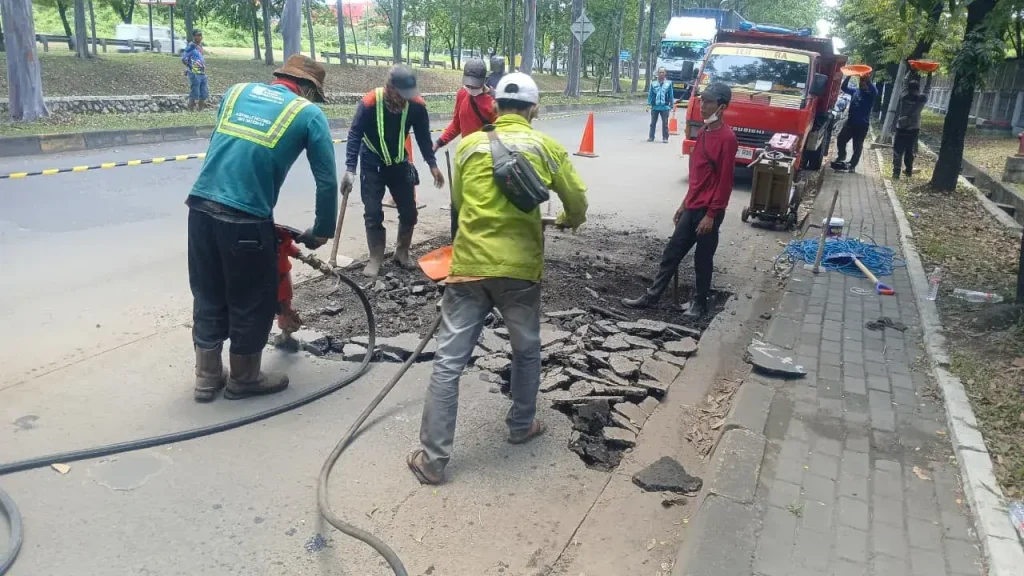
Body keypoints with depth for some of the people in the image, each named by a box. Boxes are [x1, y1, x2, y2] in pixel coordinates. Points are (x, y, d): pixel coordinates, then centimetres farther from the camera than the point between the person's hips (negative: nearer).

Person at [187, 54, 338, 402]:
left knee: (208, 296, 18)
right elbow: (327, 180, 3)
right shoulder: (309, 113, 4)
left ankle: (207, 377, 31)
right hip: (246, 219, -6)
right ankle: (244, 380, 29)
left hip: (200, 206, 6)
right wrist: (322, 231, 14)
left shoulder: (237, 91, 18)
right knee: (252, 301, 13)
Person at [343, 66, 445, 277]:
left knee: (409, 212, 6)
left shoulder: (416, 105, -17)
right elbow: (355, 135, -19)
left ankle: (402, 253, 26)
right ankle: (375, 258, 12)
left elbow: (423, 136, -2)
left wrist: (432, 164, -3)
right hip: (372, 166, -3)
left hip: (400, 164, 3)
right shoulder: (369, 103, -26)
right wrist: (350, 169, -25)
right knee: (373, 214, -3)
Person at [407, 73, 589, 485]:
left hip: (469, 264, 1)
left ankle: (433, 459, 9)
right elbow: (577, 201, 11)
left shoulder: (468, 145, 7)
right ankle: (522, 425, 40)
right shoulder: (545, 146, 5)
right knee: (526, 351, 24)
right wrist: (571, 220, 35)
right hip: (520, 268, 0)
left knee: (448, 362, 5)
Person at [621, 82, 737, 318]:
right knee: (672, 252, 10)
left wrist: (711, 215, -17)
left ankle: (699, 303, 22)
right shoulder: (703, 132, 11)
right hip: (692, 208, 8)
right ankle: (651, 296, 18)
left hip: (708, 211, -8)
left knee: (702, 259, 5)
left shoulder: (727, 138, -15)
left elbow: (725, 181, -16)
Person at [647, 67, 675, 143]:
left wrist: (672, 105, 5)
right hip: (655, 106, 1)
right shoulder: (653, 83, 4)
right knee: (653, 123, 7)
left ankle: (665, 138, 7)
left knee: (665, 123, 1)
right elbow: (650, 94, 5)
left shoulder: (669, 83, 3)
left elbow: (671, 95, 6)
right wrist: (649, 104, -4)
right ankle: (651, 137, 15)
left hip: (665, 107, -1)